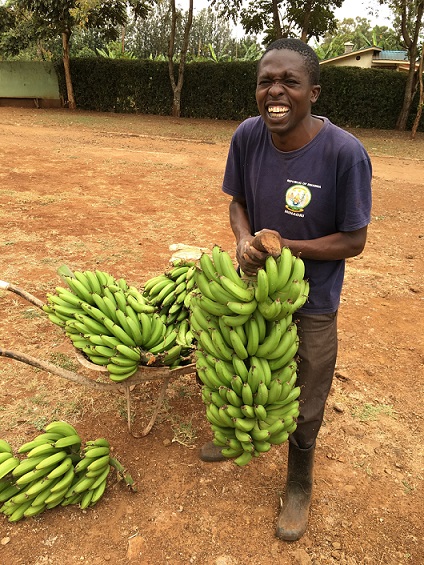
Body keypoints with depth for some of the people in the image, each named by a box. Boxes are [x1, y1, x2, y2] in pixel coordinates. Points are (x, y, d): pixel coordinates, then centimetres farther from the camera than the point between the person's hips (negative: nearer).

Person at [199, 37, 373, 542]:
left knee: (304, 406, 14)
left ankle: (299, 486, 44)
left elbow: (353, 241, -17)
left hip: (311, 304, -3)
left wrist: (284, 245, -27)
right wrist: (244, 240, -20)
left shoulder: (345, 153, -25)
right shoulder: (247, 137, -13)